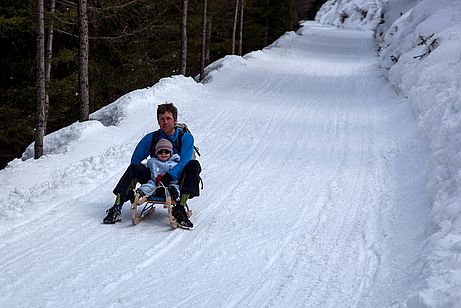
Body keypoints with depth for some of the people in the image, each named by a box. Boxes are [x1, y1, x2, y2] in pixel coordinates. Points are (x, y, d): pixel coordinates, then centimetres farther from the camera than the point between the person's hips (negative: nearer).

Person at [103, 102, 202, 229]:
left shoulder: (185, 137, -5)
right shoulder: (151, 138, 4)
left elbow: (184, 163, -18)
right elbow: (135, 160, 5)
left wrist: (168, 177, -33)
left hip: (177, 180, -2)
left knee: (194, 165, -30)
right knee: (134, 167, -21)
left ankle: (180, 209, -40)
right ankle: (116, 208, -28)